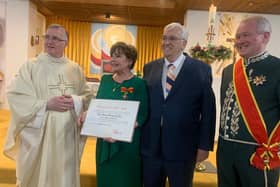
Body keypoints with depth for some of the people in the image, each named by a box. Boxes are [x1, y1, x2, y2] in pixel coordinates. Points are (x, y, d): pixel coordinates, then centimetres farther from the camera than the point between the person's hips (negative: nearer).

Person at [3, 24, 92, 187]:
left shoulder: (75, 69, 6)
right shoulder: (30, 66, -3)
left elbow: (88, 95, 8)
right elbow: (16, 97, -9)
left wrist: (76, 102, -13)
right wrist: (46, 104, -19)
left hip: (67, 134, 3)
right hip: (38, 134, -2)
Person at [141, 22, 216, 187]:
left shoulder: (201, 69, -3)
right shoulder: (150, 68, 7)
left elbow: (208, 110, -4)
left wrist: (204, 145, -5)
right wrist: (139, 136, 9)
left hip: (183, 148, -3)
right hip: (150, 146, 3)